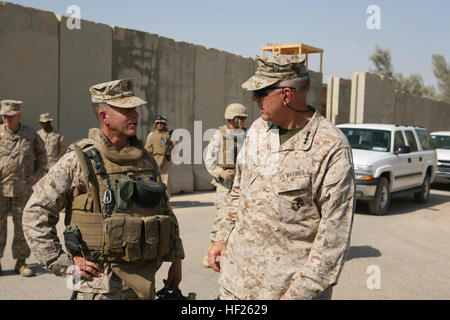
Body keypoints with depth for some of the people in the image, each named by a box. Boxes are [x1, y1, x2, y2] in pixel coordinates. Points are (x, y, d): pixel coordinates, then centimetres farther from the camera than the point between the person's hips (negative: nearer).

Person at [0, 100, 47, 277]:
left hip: (22, 189, 1)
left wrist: (37, 174, 4)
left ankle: (21, 262, 17)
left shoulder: (30, 134, 2)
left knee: (22, 226, 5)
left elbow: (41, 154, 16)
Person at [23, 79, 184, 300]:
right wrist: (65, 263, -9)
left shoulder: (146, 160, 7)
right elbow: (35, 214, -7)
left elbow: (166, 213, 17)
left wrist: (176, 259, 13)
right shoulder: (77, 162, -9)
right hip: (101, 285, -5)